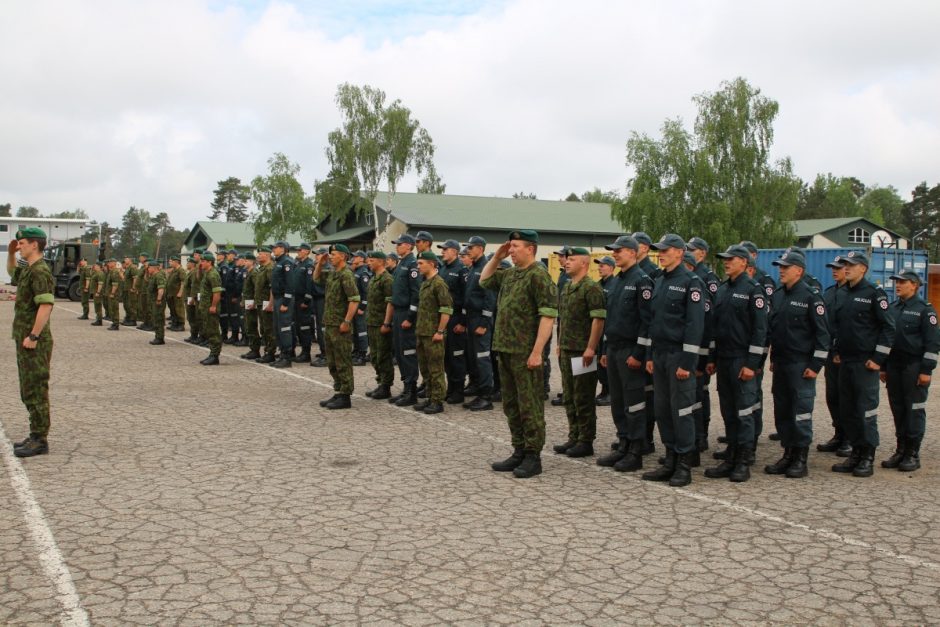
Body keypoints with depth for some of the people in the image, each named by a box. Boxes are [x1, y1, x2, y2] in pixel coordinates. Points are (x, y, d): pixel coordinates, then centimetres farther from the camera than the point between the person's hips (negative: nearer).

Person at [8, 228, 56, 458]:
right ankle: (36, 436, 22)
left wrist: (33, 336, -24)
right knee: (28, 391, 15)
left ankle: (40, 440, 1)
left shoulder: (39, 271, -16)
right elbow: (10, 270, 38)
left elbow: (46, 306, -26)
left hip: (34, 342, -10)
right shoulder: (28, 269, 14)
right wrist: (10, 253, 19)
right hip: (24, 340, 10)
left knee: (36, 391, -5)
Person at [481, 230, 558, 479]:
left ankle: (533, 457, 8)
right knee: (511, 405, 14)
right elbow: (484, 281, 30)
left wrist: (537, 352, -21)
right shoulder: (509, 274, 14)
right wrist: (496, 256, 15)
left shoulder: (539, 276, -12)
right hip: (505, 350, 9)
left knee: (530, 406, -1)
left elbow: (548, 316, -17)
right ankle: (519, 452, 24)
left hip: (525, 353, -9)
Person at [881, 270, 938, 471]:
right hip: (894, 365, 6)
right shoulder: (892, 308, 12)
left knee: (915, 409, -1)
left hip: (914, 367, -6)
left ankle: (913, 454, 6)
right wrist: (883, 367, 14)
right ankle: (901, 451, 17)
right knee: (898, 409, 9)